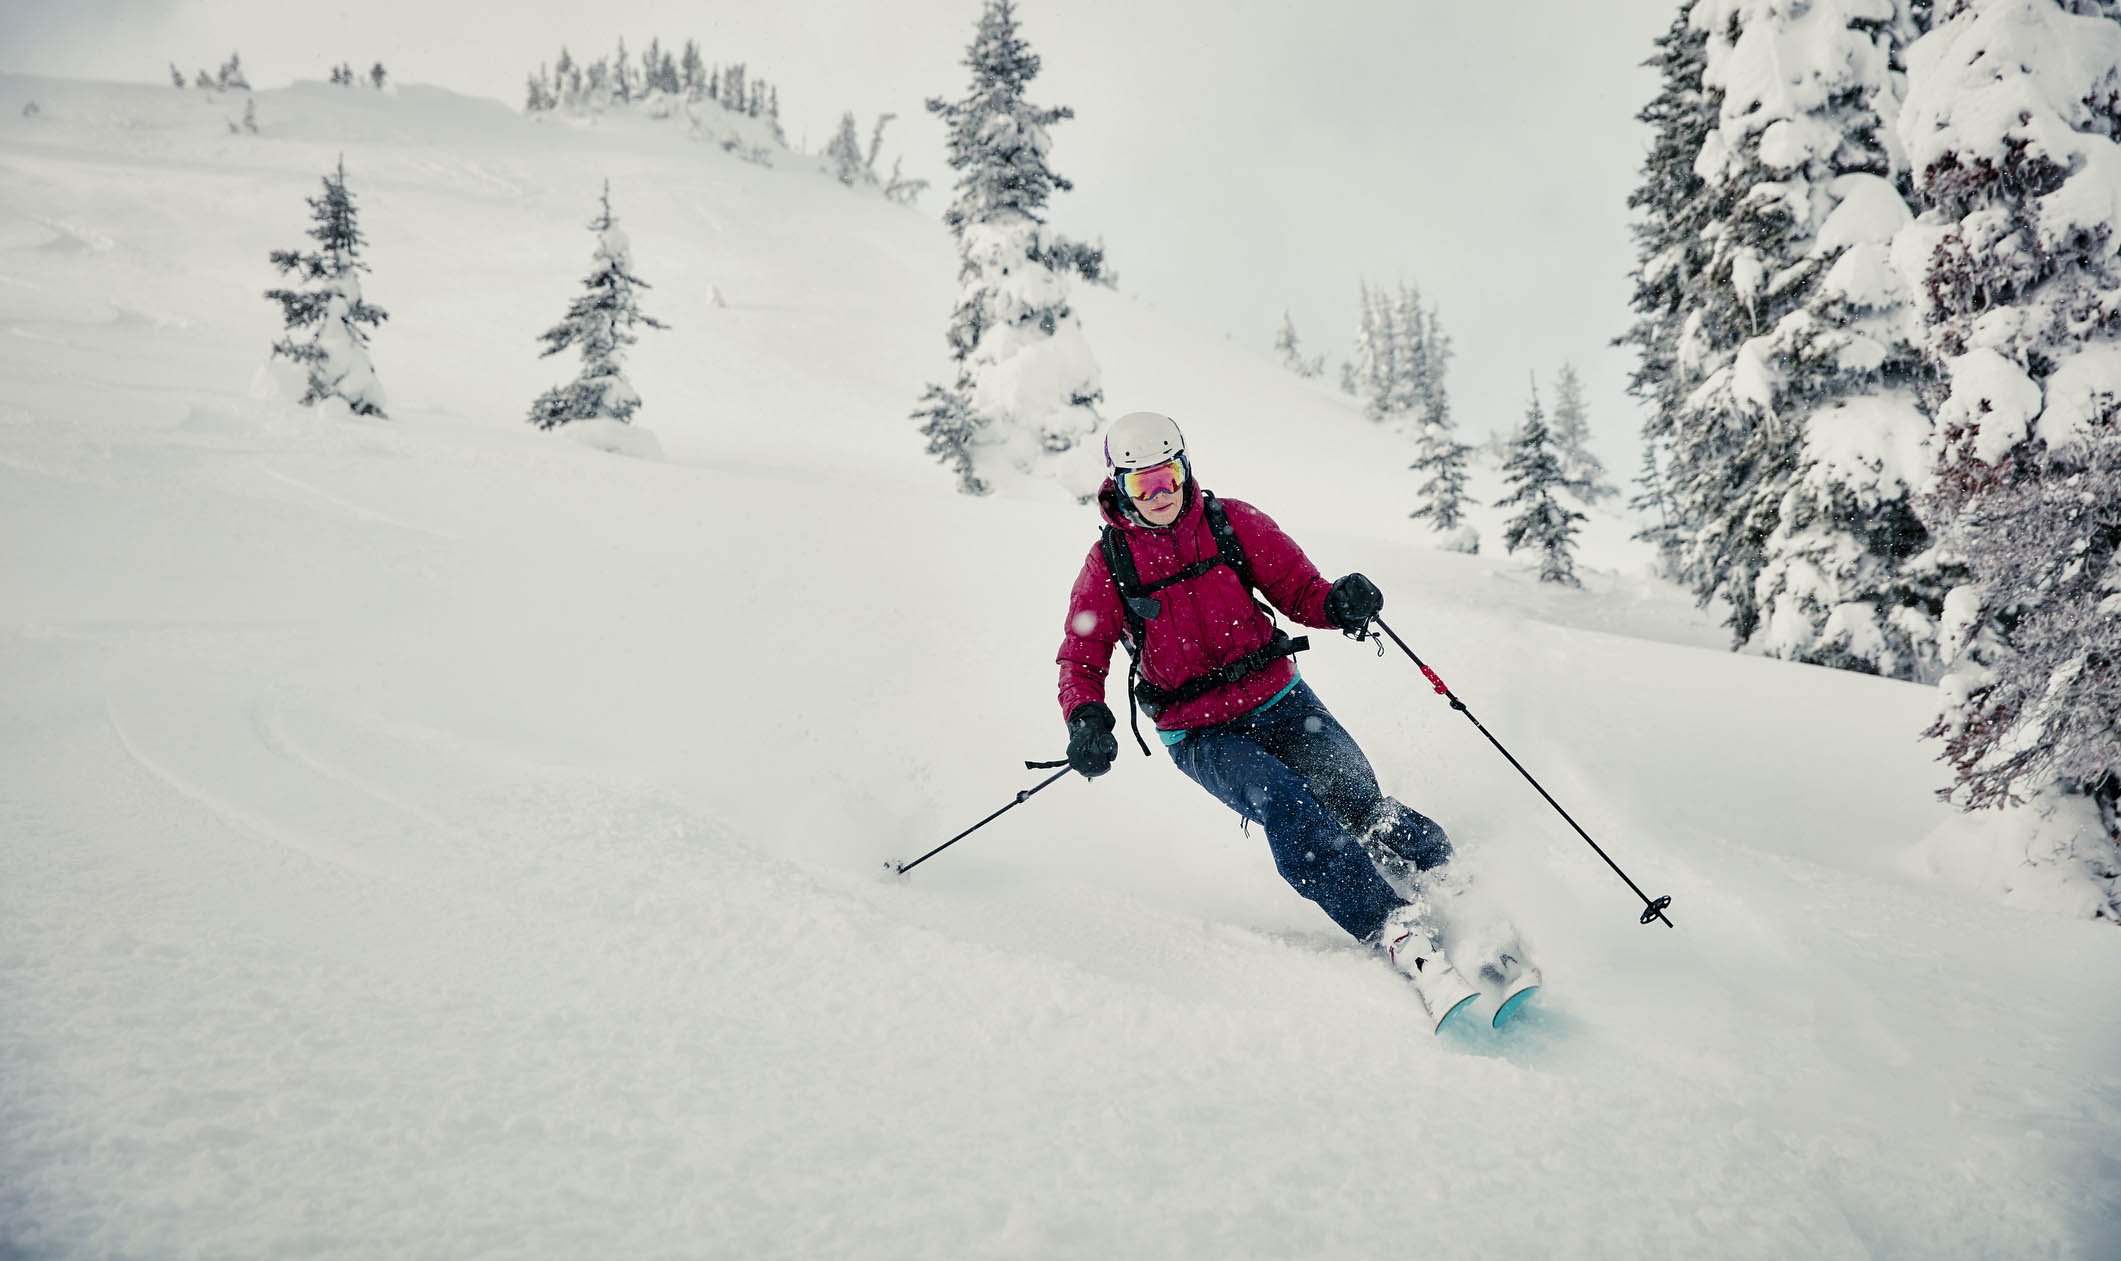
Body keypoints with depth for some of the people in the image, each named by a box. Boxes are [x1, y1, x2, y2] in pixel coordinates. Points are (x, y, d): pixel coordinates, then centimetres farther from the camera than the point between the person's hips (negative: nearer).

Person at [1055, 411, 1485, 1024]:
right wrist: (1086, 717, -22)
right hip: (1199, 735, -2)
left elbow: (1299, 590, 1)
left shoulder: (1233, 523, -2)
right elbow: (1082, 657, -1)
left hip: (1278, 700, 2)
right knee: (1287, 806, -28)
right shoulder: (1108, 563, -4)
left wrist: (1339, 602, -23)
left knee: (1358, 805, -18)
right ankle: (1402, 933, -34)